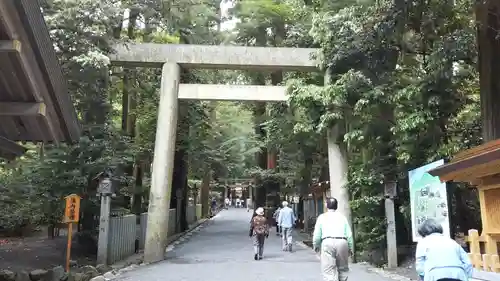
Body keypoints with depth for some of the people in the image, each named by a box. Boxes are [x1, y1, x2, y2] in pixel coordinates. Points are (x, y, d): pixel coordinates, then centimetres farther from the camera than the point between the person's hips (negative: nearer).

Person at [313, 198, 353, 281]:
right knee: (343, 269, 18)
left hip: (328, 243, -2)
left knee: (329, 272, -3)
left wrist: (315, 246, 24)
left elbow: (317, 234, 8)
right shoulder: (342, 216, 16)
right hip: (342, 242, 2)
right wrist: (350, 247, 21)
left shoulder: (322, 217, 12)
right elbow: (349, 234, 11)